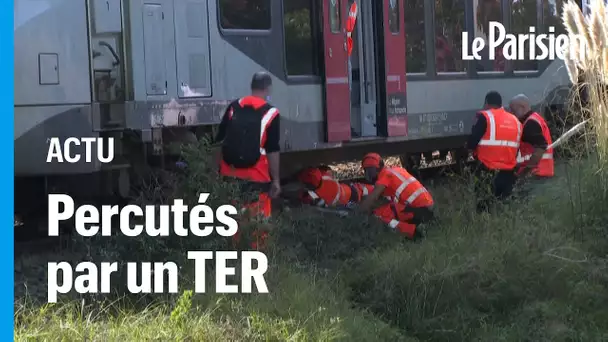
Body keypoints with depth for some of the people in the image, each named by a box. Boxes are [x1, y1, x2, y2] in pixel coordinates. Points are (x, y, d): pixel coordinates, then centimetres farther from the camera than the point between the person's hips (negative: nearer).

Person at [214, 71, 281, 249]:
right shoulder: (270, 113, -8)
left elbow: (219, 140, 10)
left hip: (230, 173, 5)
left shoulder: (233, 107, 6)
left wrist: (219, 169, 19)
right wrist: (276, 180, -3)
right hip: (256, 176, -4)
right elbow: (273, 151, -9)